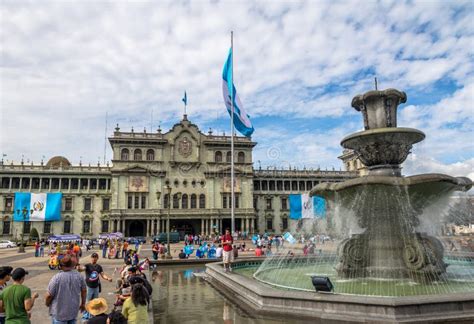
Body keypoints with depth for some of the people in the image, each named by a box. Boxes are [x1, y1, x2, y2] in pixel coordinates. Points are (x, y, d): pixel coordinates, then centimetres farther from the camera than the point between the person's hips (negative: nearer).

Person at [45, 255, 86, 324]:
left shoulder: (56, 278, -22)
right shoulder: (79, 276, -8)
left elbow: (49, 295, -16)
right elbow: (84, 291, 3)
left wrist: (47, 303, 7)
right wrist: (83, 304, 18)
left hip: (60, 313, -3)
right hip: (73, 311, 4)